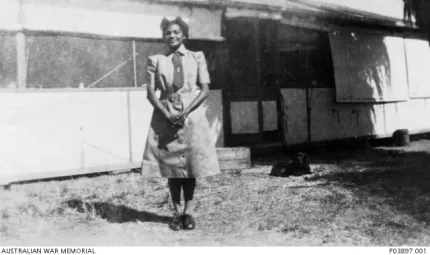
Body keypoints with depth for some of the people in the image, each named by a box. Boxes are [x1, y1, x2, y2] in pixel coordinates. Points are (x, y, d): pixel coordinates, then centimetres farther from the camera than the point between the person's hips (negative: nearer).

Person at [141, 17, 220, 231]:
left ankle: (189, 211, 11)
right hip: (165, 115, 1)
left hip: (192, 114, 0)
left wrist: (185, 112, -13)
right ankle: (177, 212, 11)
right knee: (170, 164, 1)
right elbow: (151, 93, 1)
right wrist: (167, 114, -14)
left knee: (191, 163, 1)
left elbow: (205, 89, -1)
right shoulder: (156, 60, 7)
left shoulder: (197, 57, 6)